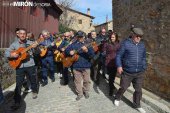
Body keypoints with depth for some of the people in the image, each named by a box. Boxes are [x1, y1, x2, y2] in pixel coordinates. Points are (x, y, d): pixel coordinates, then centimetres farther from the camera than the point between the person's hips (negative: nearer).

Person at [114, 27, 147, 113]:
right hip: (127, 72, -4)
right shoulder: (125, 43, -10)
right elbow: (118, 55, -8)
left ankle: (137, 105, 35)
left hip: (139, 73, 5)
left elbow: (143, 58, 16)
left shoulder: (142, 44, 6)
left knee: (138, 90, 13)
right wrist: (119, 66, -19)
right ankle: (117, 98, 41)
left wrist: (144, 68, 13)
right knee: (123, 87, 11)